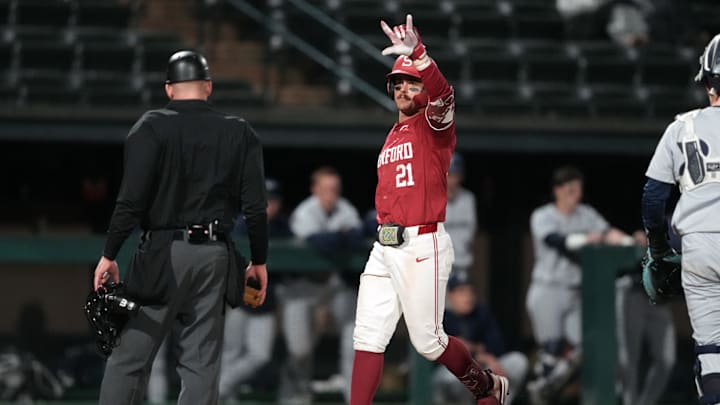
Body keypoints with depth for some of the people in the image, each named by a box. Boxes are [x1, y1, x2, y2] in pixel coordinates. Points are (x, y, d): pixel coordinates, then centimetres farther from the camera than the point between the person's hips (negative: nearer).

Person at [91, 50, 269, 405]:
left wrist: (109, 255, -4)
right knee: (201, 365, 5)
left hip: (162, 254, -3)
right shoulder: (239, 133, 8)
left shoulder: (152, 127, -2)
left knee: (129, 359, -1)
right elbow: (255, 206, 5)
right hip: (214, 255, 3)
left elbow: (132, 200, -9)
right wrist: (259, 260, 15)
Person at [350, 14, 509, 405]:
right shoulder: (393, 136, 19)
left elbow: (442, 93, -27)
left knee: (427, 341, -2)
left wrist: (417, 54, -43)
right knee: (368, 337, 0)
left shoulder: (436, 124, -4)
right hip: (384, 247, 7)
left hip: (423, 246, -7)